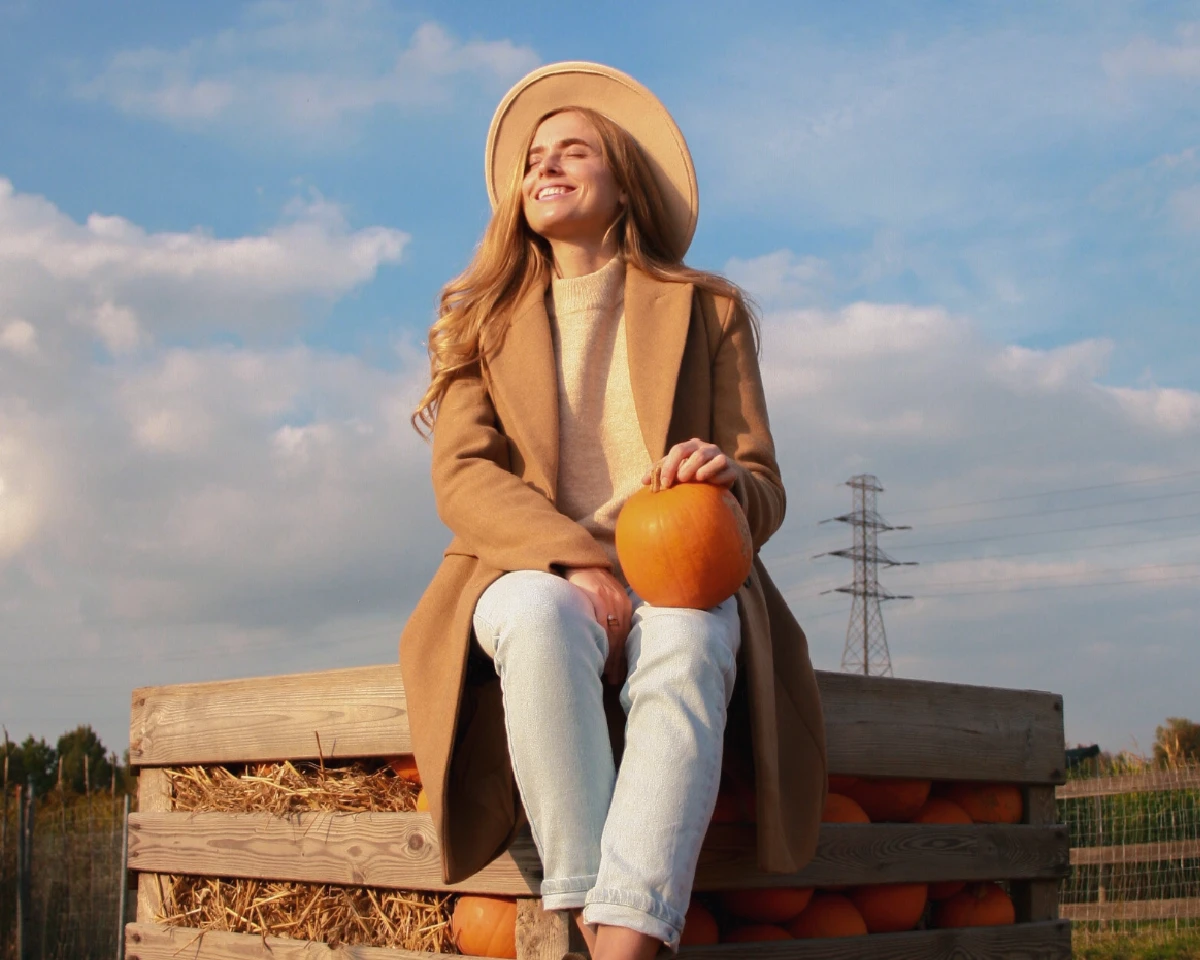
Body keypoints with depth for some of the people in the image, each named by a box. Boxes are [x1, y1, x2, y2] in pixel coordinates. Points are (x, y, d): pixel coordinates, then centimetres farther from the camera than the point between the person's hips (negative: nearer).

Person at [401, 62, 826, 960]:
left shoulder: (708, 311, 13)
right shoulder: (487, 319, 14)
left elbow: (765, 492, 8)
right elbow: (463, 479, -1)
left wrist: (727, 479, -19)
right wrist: (580, 561, -19)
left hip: (676, 574, 0)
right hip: (531, 573, 0)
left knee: (686, 644, -37)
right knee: (542, 620, -38)